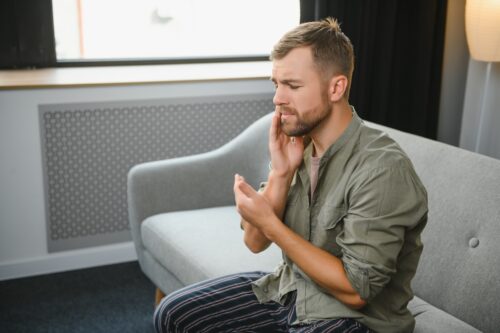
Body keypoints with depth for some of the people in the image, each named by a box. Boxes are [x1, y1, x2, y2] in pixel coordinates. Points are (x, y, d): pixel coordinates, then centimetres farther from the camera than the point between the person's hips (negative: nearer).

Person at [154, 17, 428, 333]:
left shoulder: (383, 169, -25)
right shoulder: (297, 140, -4)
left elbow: (355, 290, -25)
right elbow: (255, 242, -2)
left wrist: (270, 222, -24)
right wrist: (280, 174, -17)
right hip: (289, 287, 7)